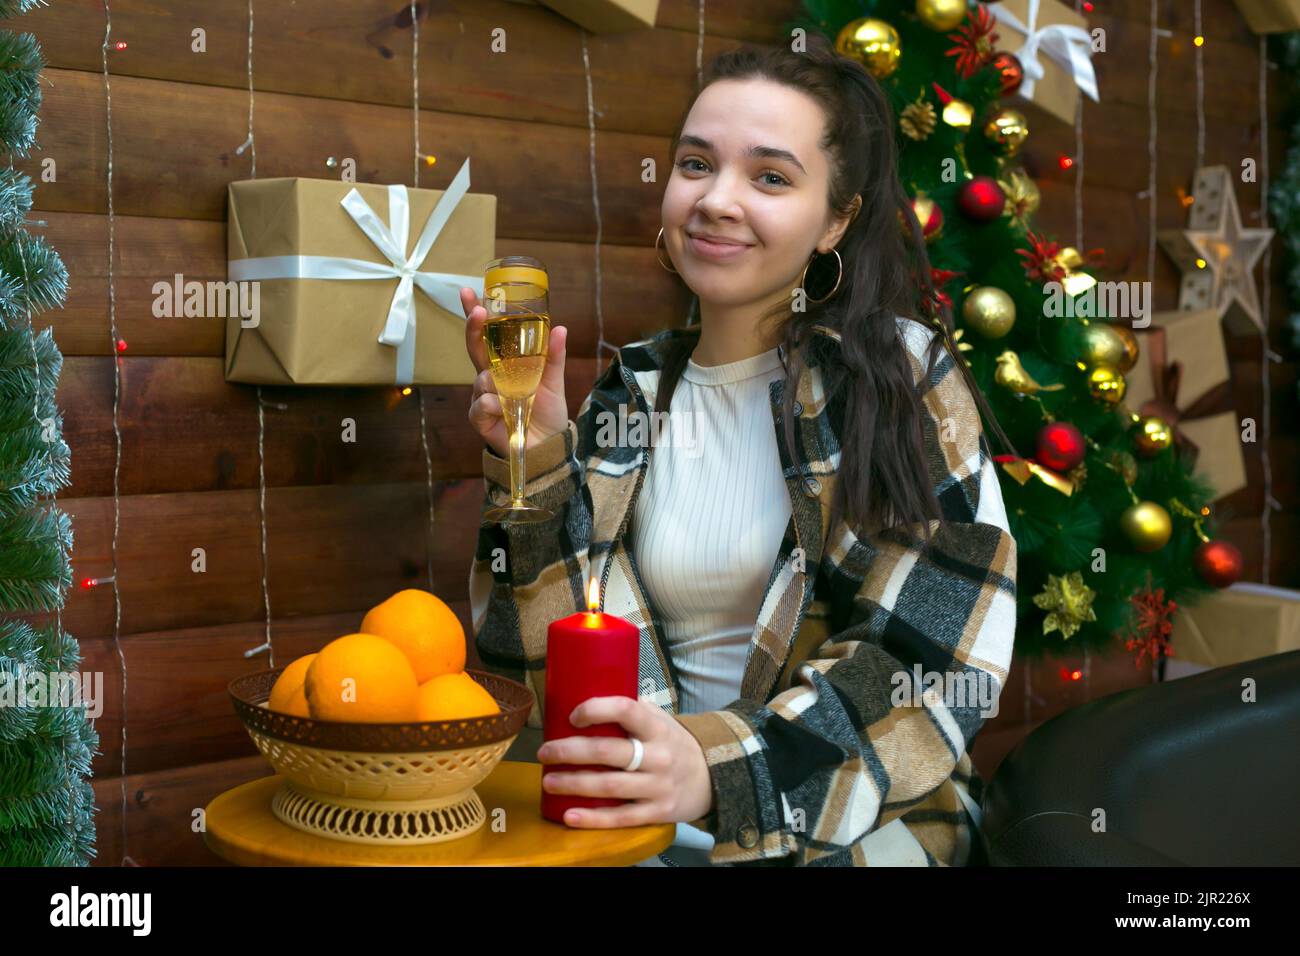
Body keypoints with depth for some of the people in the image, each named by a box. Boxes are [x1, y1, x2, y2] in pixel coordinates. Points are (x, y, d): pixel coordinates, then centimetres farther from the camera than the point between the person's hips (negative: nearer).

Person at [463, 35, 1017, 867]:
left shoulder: (902, 371, -1)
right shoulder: (630, 398, 9)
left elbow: (941, 649, -10)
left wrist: (722, 767, -22)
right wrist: (534, 467, -9)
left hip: (860, 817, -2)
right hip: (652, 816, 3)